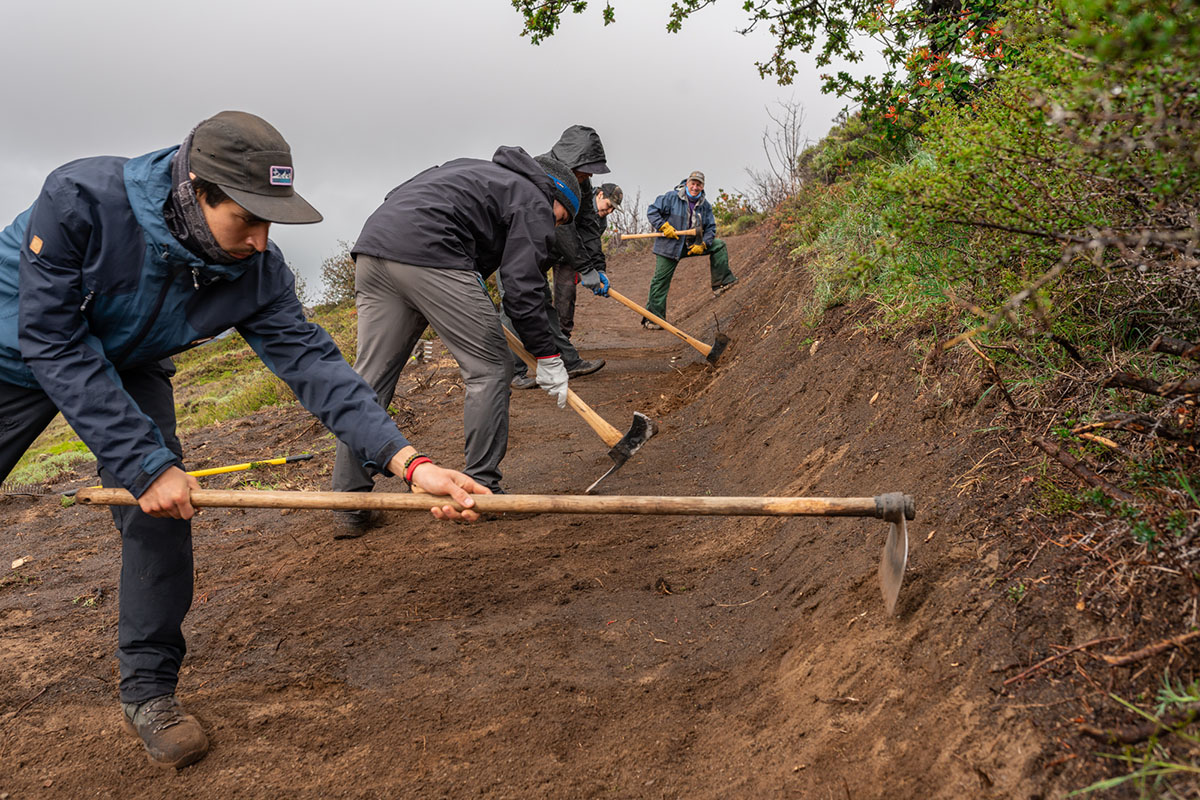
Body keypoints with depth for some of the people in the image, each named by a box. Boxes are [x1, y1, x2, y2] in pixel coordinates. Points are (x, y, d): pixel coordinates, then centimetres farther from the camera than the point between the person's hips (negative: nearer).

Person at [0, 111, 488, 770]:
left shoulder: (256, 271, -27)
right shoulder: (79, 201, -37)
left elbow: (311, 362, -30)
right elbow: (54, 344, -34)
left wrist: (408, 460, -42)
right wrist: (143, 462, -37)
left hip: (127, 365, 2)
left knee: (159, 507, -14)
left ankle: (147, 688, 2)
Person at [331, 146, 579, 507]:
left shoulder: (475, 170, 34)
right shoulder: (534, 204, 11)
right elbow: (522, 289, -1)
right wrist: (548, 357, 7)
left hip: (373, 244, 8)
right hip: (429, 255, -8)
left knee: (371, 375, 10)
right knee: (489, 368, 3)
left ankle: (351, 499, 12)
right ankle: (480, 488, 4)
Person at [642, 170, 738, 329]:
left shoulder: (705, 205, 4)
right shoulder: (671, 197, -10)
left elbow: (710, 228, 6)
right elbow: (652, 211, -10)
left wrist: (702, 245, -11)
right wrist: (664, 226, -22)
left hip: (692, 245, 5)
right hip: (669, 246, -5)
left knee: (719, 245, 0)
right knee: (661, 281, -6)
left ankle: (721, 282, 2)